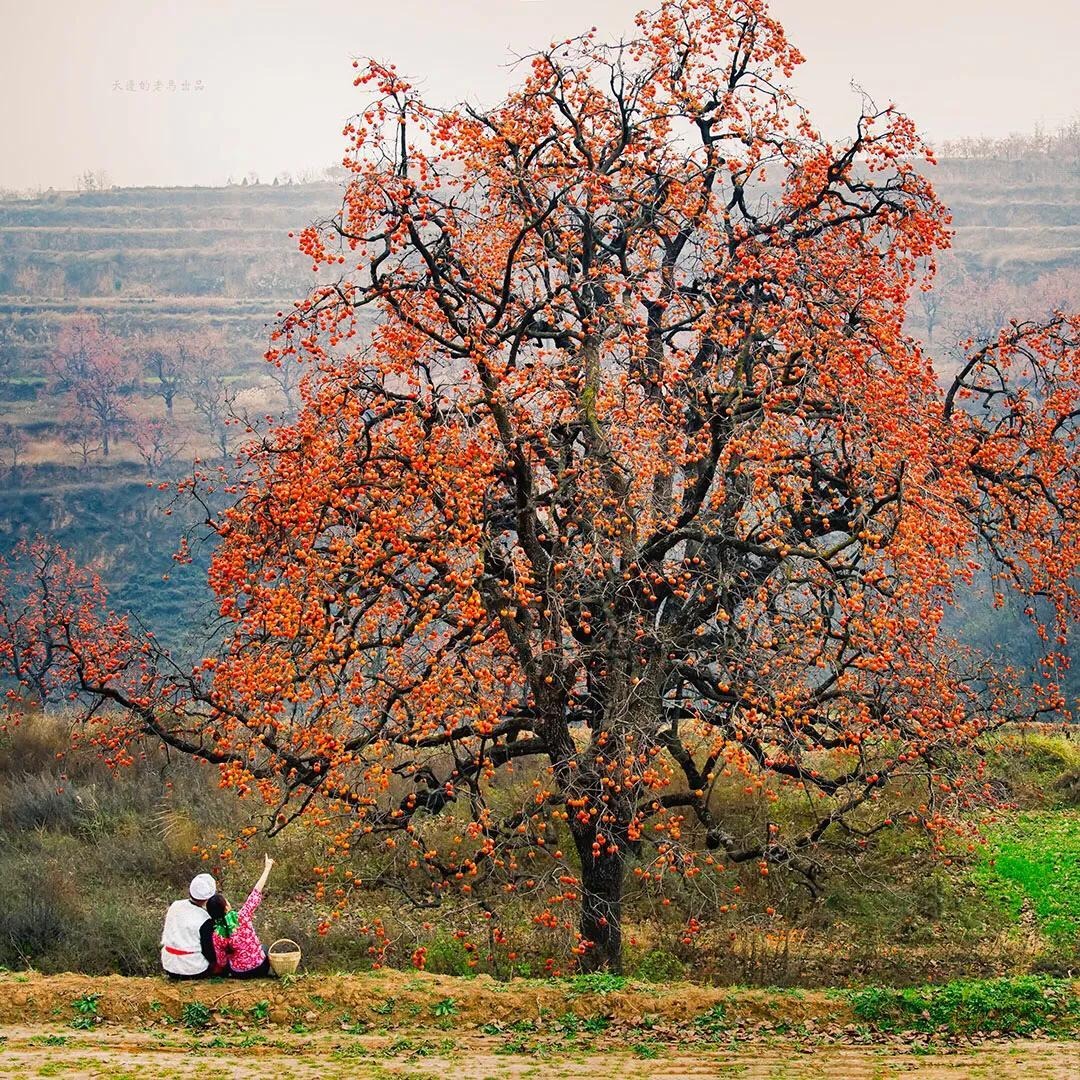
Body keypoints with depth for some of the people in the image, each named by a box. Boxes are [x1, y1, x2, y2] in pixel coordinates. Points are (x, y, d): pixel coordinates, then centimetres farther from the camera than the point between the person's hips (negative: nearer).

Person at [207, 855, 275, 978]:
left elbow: (221, 963, -6)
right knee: (264, 948, 34)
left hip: (239, 973, 2)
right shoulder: (241, 917, -23)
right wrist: (267, 868, -5)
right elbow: (256, 893, -15)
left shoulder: (216, 936, -16)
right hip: (260, 969, -2)